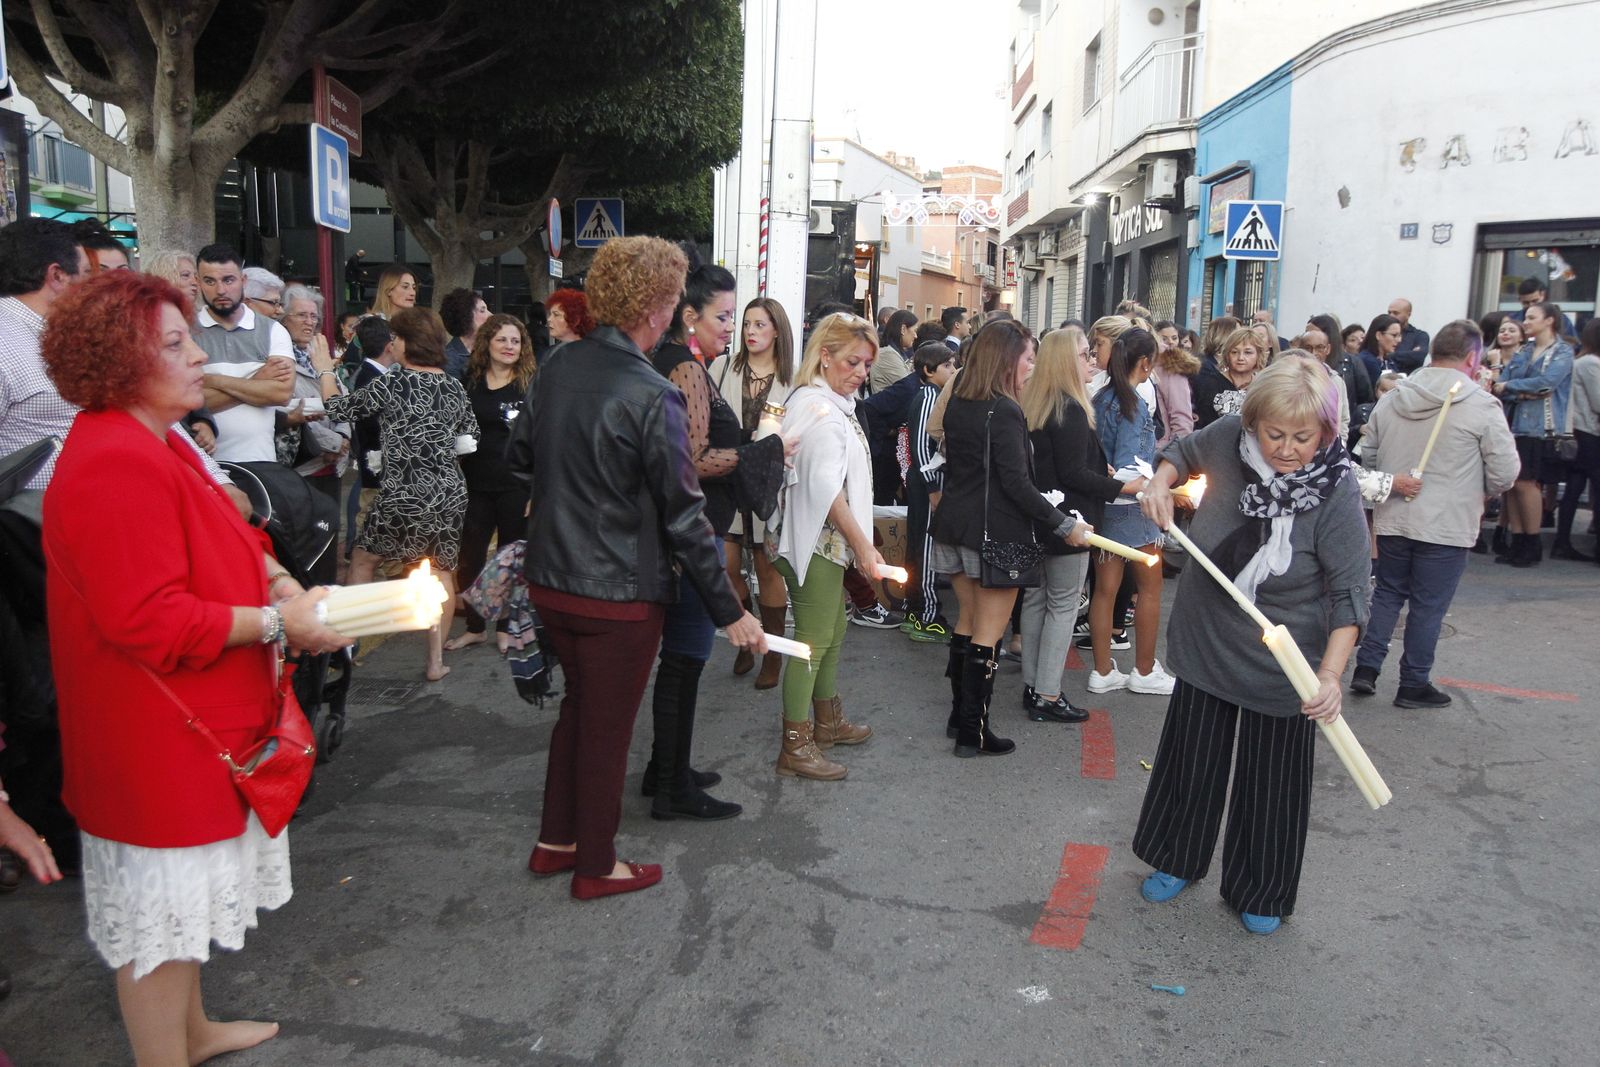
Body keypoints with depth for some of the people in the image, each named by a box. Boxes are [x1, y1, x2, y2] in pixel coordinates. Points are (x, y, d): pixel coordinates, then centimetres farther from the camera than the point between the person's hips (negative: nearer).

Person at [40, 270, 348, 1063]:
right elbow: (152, 622, -28)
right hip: (156, 734, -11)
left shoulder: (151, 443, 9)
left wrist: (280, 582, -2)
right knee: (162, 906, 5)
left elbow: (219, 540, 15)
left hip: (185, 725, 11)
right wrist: (275, 623, -21)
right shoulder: (116, 464, -25)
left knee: (185, 898, 25)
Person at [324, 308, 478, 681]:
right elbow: (471, 436, 16)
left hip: (403, 495, -4)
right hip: (449, 495, 4)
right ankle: (436, 660, 12)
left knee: (362, 561, 16)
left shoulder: (391, 384, -9)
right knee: (442, 571, 11)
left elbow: (338, 409, 0)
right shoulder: (454, 387, 4)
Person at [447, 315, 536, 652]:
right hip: (474, 484, 3)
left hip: (516, 486, -3)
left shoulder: (531, 384, -4)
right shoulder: (469, 382, 4)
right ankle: (475, 627, 23)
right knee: (470, 558, 7)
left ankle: (507, 627, 23)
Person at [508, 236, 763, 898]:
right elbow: (683, 517, -20)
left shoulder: (555, 367, 0)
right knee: (608, 727, 10)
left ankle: (555, 841, 36)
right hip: (619, 591, -7)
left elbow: (519, 459, 12)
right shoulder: (652, 397, -22)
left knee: (579, 704, 24)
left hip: (549, 577, 7)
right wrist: (730, 613, -12)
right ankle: (596, 867, 27)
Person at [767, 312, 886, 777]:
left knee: (832, 633, 20)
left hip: (826, 541, 11)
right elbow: (826, 488, -24)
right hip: (815, 541, -11)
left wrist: (857, 543, 21)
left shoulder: (830, 403, 16)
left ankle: (827, 721, 35)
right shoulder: (819, 409, -18)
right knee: (813, 639, -5)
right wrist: (862, 546, -20)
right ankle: (795, 747, 2)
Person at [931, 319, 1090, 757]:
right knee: (988, 635, 0)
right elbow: (1017, 483, -20)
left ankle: (961, 715, 26)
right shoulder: (1004, 412, -17)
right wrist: (1063, 525, -14)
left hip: (955, 525, 8)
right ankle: (973, 732, 6)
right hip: (996, 534, -8)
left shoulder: (957, 404, 7)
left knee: (967, 623, 18)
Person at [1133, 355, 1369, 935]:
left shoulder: (1337, 492, -24)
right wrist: (1162, 481, -13)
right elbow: (1183, 452, 8)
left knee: (1271, 778, 13)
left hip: (1281, 665, -3)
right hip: (1205, 642, 3)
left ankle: (1261, 893, 36)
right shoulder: (1228, 436, -16)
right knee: (1190, 759, 18)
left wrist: (1330, 674, -33)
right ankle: (1177, 861, 42)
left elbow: (1349, 594, -22)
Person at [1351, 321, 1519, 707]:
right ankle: (1414, 685, 17)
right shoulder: (1482, 406, -12)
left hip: (1391, 520, 4)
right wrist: (1477, 491, 11)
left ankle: (1366, 668, 15)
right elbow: (1505, 473, -9)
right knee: (1428, 605, 6)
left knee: (1387, 593, 18)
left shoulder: (1390, 400, 2)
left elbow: (1368, 457, 10)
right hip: (1447, 526, -4)